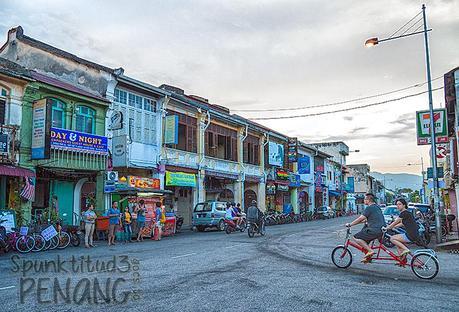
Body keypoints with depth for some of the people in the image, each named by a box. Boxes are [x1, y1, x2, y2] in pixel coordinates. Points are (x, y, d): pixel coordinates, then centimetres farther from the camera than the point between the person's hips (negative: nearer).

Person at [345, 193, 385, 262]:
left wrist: (350, 224, -6)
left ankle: (370, 251, -10)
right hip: (381, 230, 10)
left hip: (375, 230, -10)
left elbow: (360, 219, -13)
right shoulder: (376, 207, 19)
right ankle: (368, 257, 22)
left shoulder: (370, 208, -11)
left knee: (356, 237, -8)